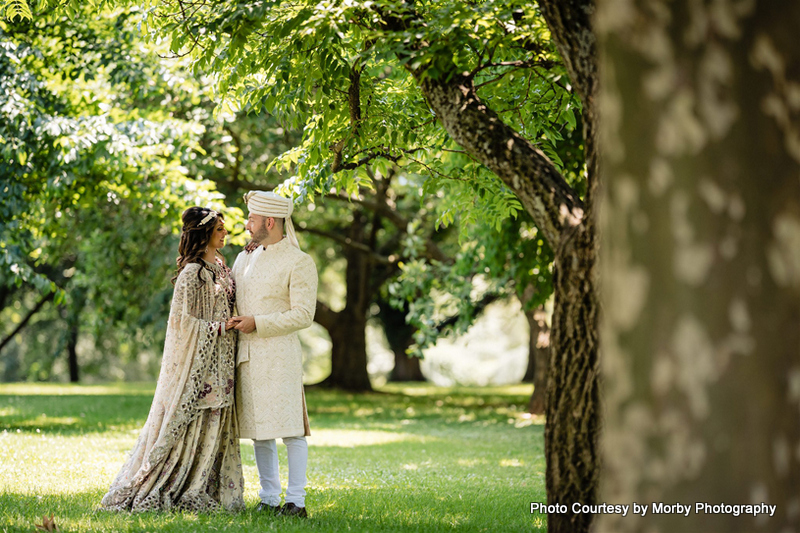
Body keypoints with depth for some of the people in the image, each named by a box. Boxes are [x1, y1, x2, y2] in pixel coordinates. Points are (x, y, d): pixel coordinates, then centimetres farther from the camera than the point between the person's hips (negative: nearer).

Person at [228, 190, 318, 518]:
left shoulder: (299, 263, -4)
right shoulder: (244, 258, 17)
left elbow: (303, 315, -10)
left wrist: (257, 323, -13)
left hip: (279, 355, -7)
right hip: (246, 356, 7)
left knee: (291, 430, -7)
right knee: (258, 432, 7)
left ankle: (296, 502, -5)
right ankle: (269, 499, 13)